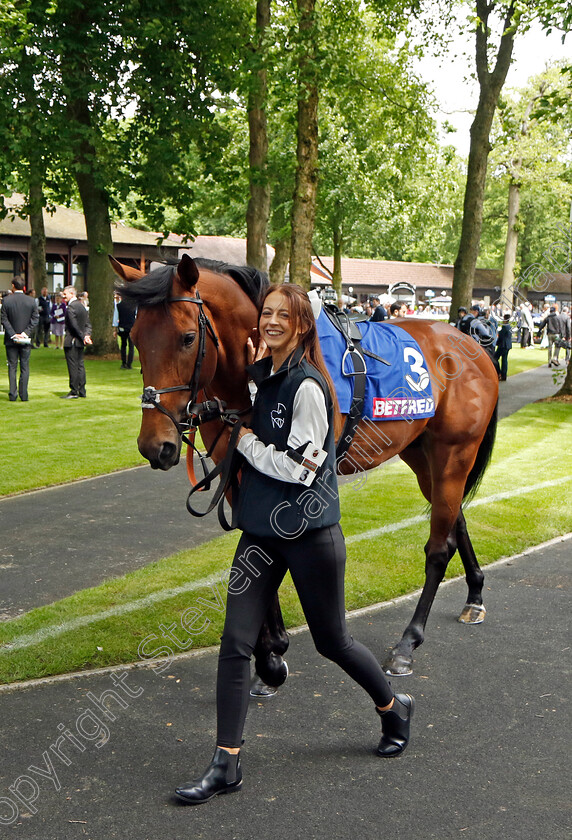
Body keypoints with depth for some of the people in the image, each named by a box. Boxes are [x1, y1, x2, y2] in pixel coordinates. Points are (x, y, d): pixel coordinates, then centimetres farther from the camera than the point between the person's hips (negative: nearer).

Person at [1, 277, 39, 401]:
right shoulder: (32, 301, -3)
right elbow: (35, 320, -6)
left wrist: (13, 335, -10)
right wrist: (25, 333, -8)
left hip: (11, 340, -1)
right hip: (26, 340, 1)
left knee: (12, 367, 6)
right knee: (25, 367, 6)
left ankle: (12, 395, 2)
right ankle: (23, 394, 3)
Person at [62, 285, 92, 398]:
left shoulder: (70, 307, -15)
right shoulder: (82, 306, 14)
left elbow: (74, 326, -19)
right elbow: (88, 324, 12)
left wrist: (83, 337, -12)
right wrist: (87, 335, -1)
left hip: (71, 342, -9)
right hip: (80, 342, 9)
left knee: (73, 367, -5)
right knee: (80, 365, 12)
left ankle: (74, 392, -3)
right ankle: (81, 391, 15)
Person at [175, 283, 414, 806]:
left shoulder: (307, 385, -17)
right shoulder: (263, 375, 8)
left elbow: (299, 467, -21)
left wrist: (246, 441, -10)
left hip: (309, 532, -7)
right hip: (261, 528, 7)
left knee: (331, 641, 10)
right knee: (236, 641, 1)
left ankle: (394, 709, 38)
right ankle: (227, 763, 9)